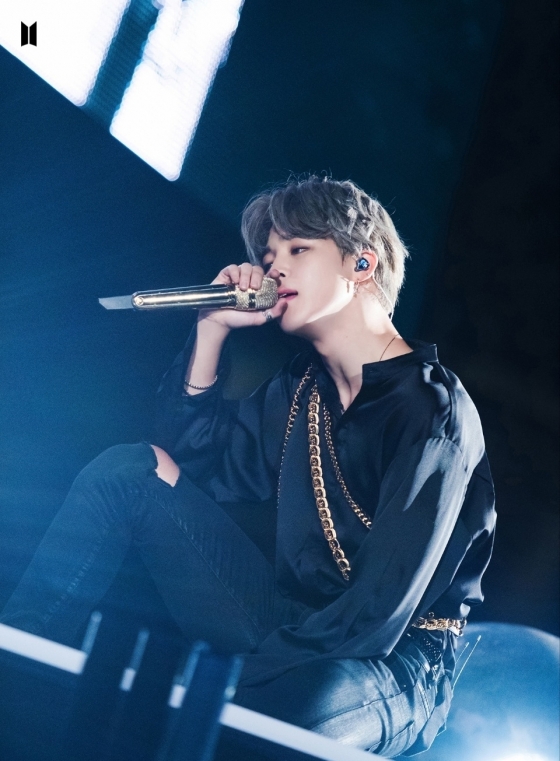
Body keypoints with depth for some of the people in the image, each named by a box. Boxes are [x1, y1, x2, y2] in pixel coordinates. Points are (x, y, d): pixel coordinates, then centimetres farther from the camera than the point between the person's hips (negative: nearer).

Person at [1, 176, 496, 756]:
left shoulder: (433, 410, -15)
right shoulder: (304, 387, 10)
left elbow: (376, 620, -22)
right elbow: (193, 460, 12)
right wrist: (212, 328, 4)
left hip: (390, 664, -7)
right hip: (292, 628, 7)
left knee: (299, 699, -44)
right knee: (131, 468, -1)